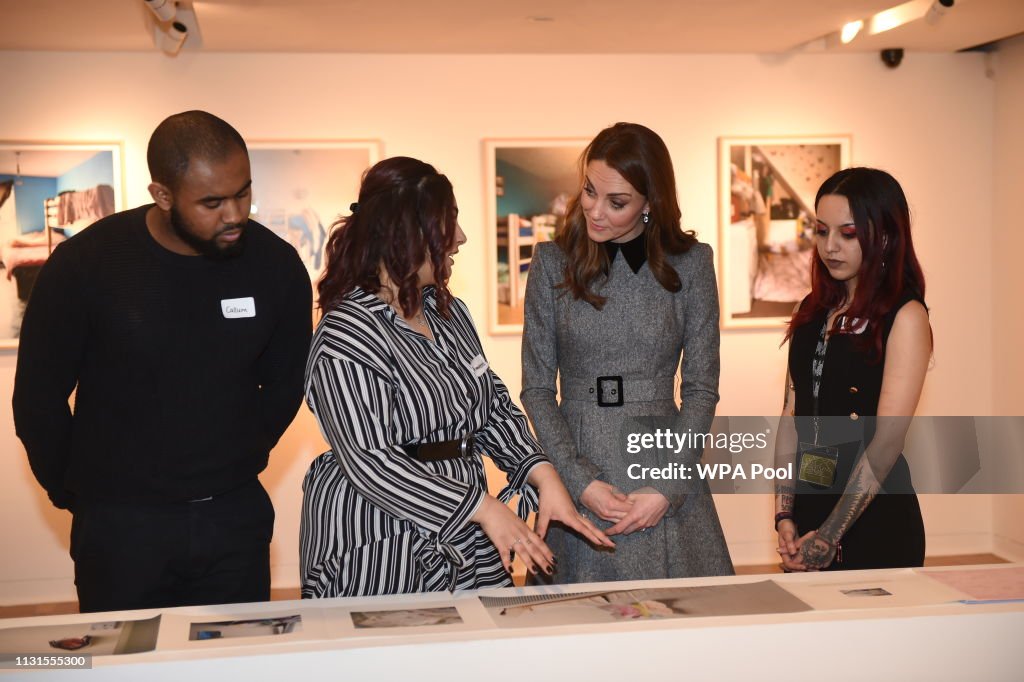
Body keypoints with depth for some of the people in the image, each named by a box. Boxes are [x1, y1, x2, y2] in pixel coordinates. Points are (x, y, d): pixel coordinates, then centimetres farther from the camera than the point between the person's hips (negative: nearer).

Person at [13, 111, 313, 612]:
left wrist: (238, 466, 11)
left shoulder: (276, 265, -8)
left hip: (236, 517, 2)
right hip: (120, 524, -2)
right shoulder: (85, 264, -14)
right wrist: (75, 491, 6)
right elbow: (38, 399, -2)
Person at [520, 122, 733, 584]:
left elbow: (702, 388, 0)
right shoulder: (552, 262, 1)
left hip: (664, 463, 0)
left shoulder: (690, 263, 0)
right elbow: (537, 389, 1)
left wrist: (667, 489, -9)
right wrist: (580, 481, -10)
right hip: (577, 463, 0)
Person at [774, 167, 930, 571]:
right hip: (808, 507, 6)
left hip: (874, 519, -5)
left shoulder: (905, 317, -9)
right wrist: (784, 516, -3)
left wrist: (830, 536, -16)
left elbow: (887, 440, -15)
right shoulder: (814, 311, 10)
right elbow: (791, 420, 6)